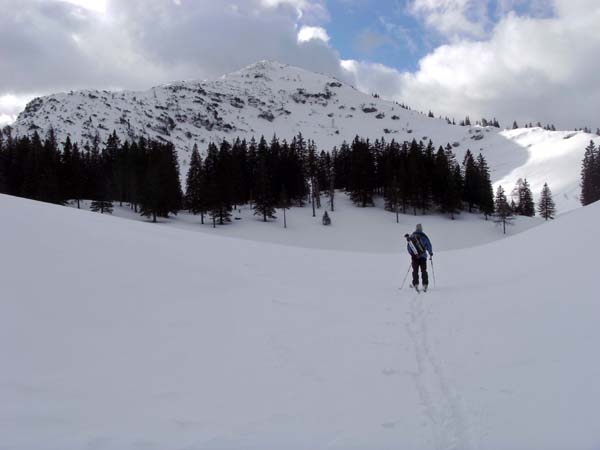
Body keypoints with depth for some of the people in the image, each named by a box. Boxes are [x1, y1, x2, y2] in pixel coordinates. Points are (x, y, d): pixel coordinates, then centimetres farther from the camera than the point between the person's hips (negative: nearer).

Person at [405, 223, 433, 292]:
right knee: (423, 271, 4)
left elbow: (408, 247, 7)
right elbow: (429, 245, -1)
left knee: (415, 270, 4)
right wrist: (431, 253, 13)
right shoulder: (424, 236, -3)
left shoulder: (411, 237, 4)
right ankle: (425, 284, -2)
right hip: (423, 256, -1)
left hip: (414, 256, 1)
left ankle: (415, 284, -8)